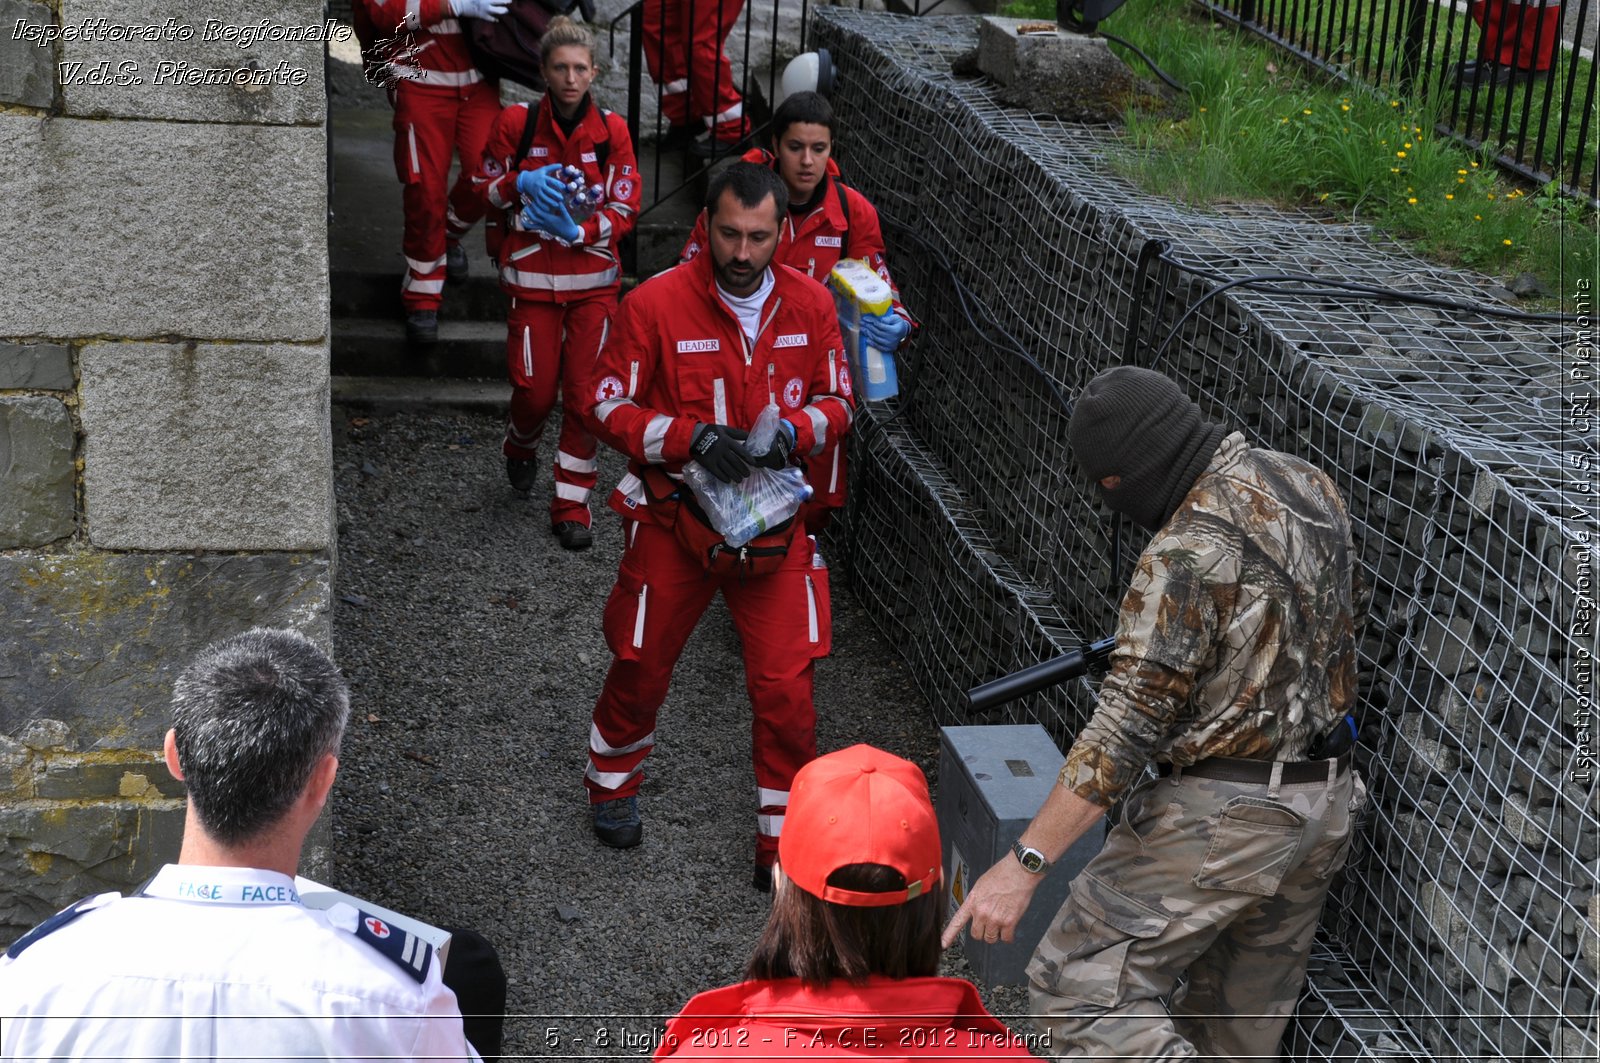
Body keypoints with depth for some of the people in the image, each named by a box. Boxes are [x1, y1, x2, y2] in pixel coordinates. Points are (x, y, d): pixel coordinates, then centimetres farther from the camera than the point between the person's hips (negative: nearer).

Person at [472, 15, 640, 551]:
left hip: (593, 278, 1)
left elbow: (625, 209, -2)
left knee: (586, 391, -3)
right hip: (532, 275, 0)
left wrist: (579, 232, -20)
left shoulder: (611, 130, -3)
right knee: (535, 387, 0)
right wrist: (521, 184, -18)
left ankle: (572, 505, 10)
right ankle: (519, 449, 37)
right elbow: (485, 189, 4)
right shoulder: (516, 123, -4)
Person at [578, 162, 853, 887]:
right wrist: (695, 437, -23)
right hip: (673, 522, -1)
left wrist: (791, 431, -15)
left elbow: (836, 400, 7)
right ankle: (613, 786, 45)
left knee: (785, 687, -3)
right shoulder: (655, 303, -13)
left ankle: (783, 840, 15)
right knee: (642, 668, 15)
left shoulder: (811, 304, -2)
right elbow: (606, 406, -10)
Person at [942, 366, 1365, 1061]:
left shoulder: (1188, 556, -22)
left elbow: (1125, 727, -25)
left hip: (1225, 815, -9)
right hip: (1325, 803, 9)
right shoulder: (1308, 486, 4)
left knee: (1080, 989, -3)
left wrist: (1024, 864, -23)